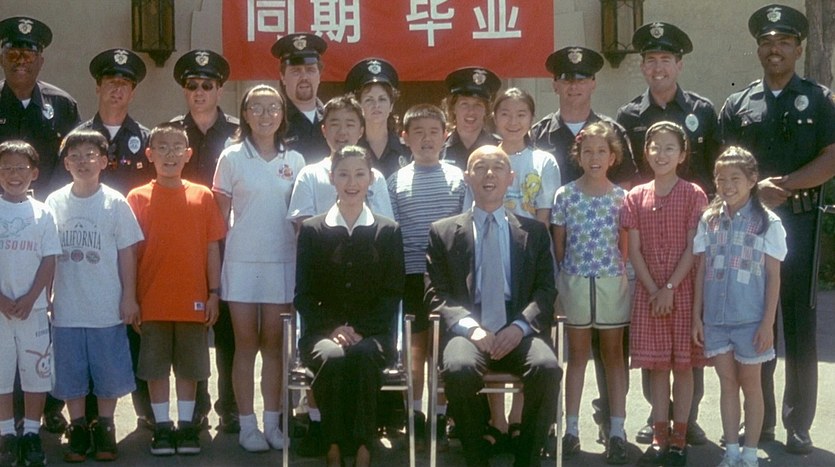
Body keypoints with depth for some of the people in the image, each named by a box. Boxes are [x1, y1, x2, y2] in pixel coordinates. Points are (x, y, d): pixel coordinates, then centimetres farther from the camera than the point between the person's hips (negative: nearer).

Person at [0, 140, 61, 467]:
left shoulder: (42, 213, 5)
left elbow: (49, 261, 2)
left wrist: (29, 299, -9)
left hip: (33, 309, 1)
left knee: (37, 372, 3)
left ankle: (32, 434, 13)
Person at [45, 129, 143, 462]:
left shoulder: (115, 203, -3)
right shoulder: (55, 202, 2)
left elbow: (126, 253, -1)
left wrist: (129, 297, -4)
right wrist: (45, 297, 4)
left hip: (107, 307, -1)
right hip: (66, 308, 2)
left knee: (108, 371, 6)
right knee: (70, 372, 9)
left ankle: (104, 427, 21)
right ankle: (78, 428, 22)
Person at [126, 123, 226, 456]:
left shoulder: (202, 196, 3)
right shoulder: (138, 198, 0)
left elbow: (212, 247, 5)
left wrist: (214, 293, 1)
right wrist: (131, 298, -2)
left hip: (192, 300, 1)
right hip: (152, 300, -1)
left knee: (189, 366, 8)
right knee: (155, 367, 6)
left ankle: (186, 425, 18)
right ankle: (162, 426, 16)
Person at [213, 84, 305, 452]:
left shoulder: (294, 161, 7)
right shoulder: (232, 158, 1)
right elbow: (221, 216, 3)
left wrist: (303, 261, 4)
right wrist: (217, 259, -1)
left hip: (282, 262, 2)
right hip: (242, 261, -1)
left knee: (274, 345, 6)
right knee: (246, 345, 3)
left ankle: (272, 422, 14)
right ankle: (247, 424, 9)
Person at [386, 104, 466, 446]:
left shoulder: (457, 177, 3)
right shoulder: (397, 180, 4)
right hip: (412, 275, 0)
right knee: (417, 345, 7)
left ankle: (442, 414, 14)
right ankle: (415, 414, 14)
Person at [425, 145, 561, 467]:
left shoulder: (534, 231, 17)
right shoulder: (444, 232, 14)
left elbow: (546, 289, 9)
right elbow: (436, 294, 6)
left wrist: (520, 326, -11)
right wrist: (470, 326, -13)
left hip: (518, 332, 1)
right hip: (468, 331, -1)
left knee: (547, 367, -31)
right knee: (459, 368, -35)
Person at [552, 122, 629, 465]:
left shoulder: (621, 198, 0)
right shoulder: (564, 195, -1)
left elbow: (625, 247, 4)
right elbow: (558, 245, 3)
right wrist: (560, 281, 0)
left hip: (612, 282, 0)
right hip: (574, 282, 0)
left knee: (614, 355, 7)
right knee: (577, 355, 9)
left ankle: (617, 432, 10)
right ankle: (571, 429, 14)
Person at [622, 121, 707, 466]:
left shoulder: (693, 195, -3)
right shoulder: (636, 197, 5)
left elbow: (693, 248, -6)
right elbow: (634, 250, 2)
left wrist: (670, 288, -12)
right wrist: (653, 290, -8)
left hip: (683, 290, -2)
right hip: (649, 292, 2)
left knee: (683, 364, 3)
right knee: (657, 365, 7)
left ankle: (679, 439, 10)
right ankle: (660, 436, 14)